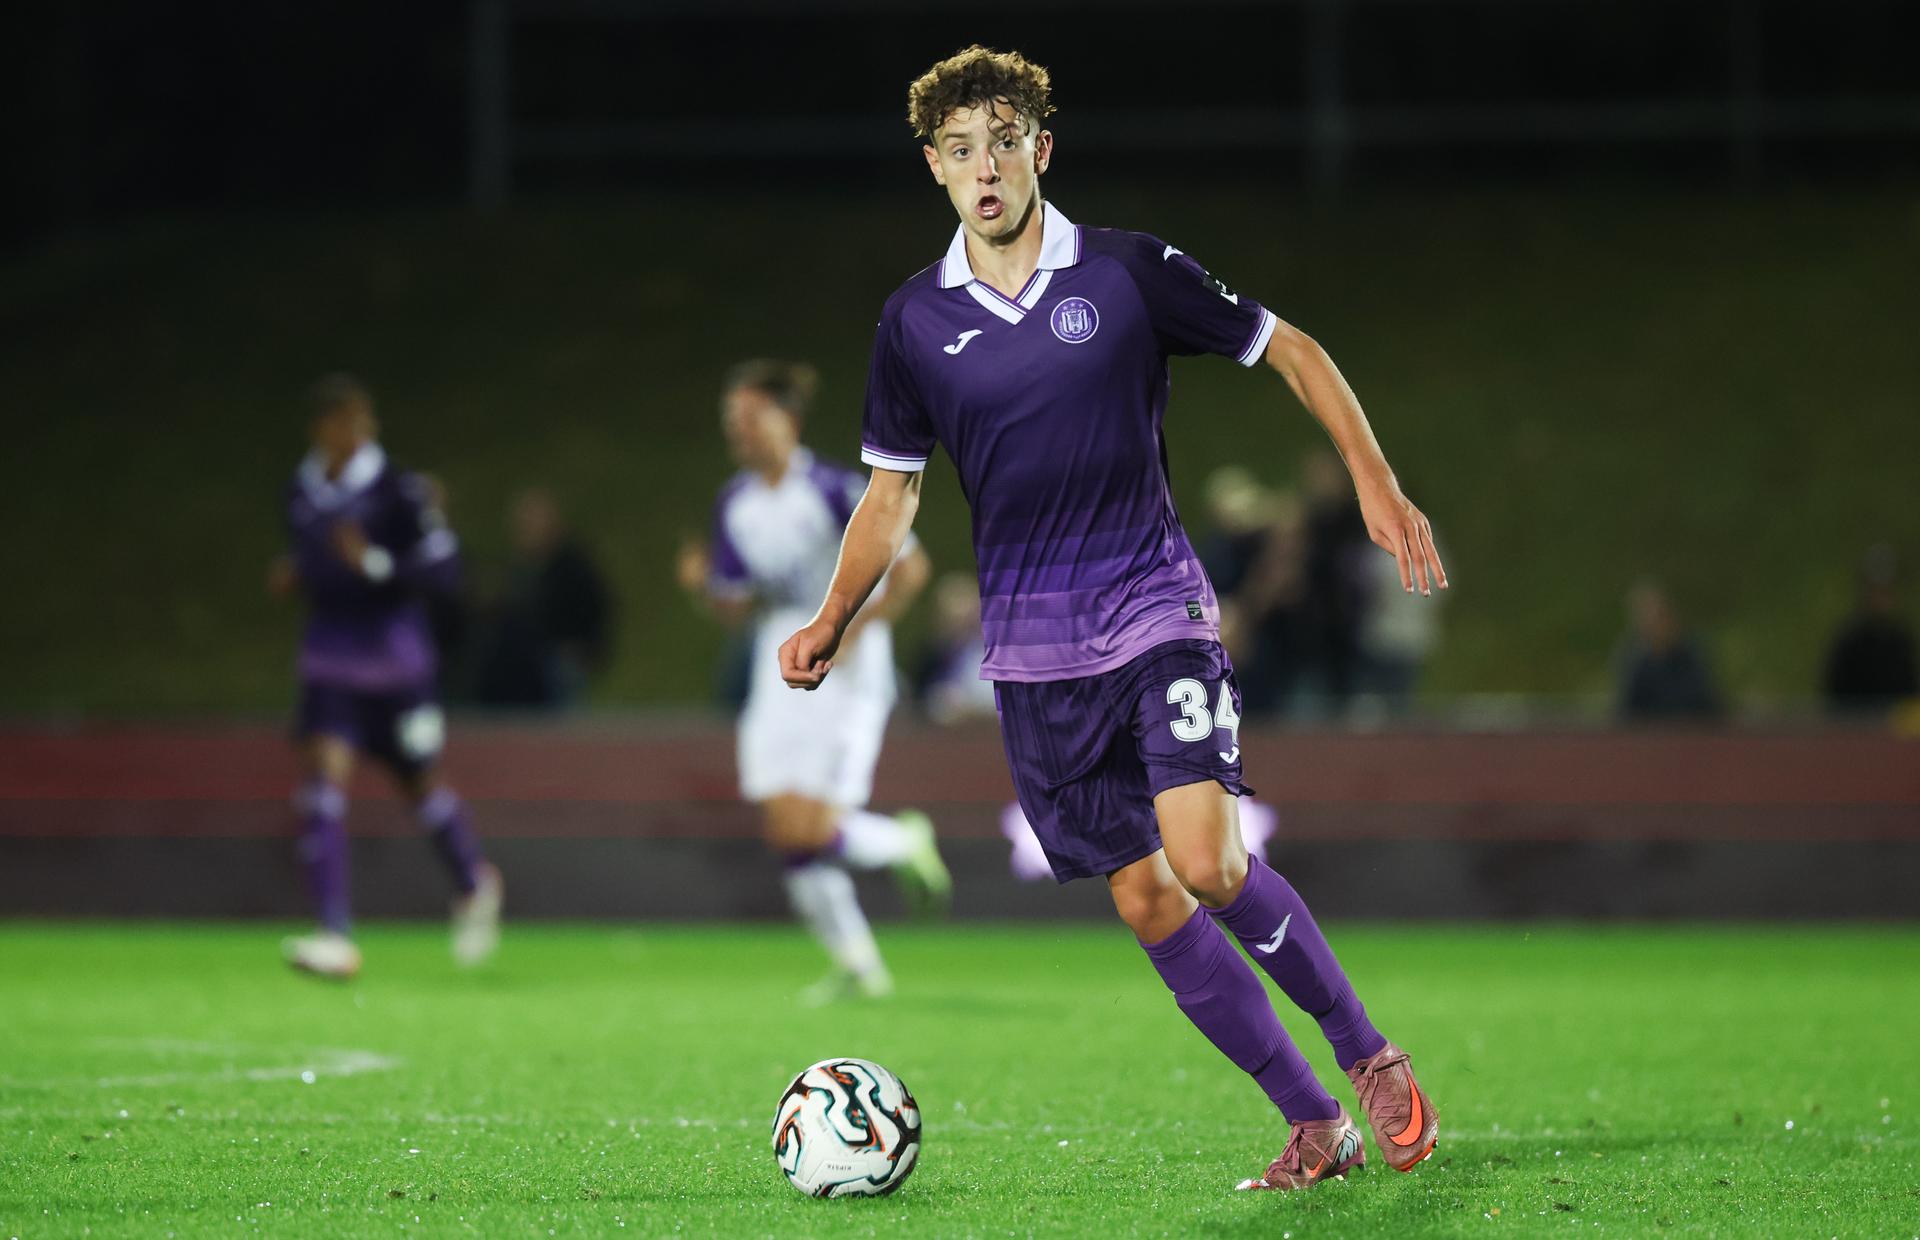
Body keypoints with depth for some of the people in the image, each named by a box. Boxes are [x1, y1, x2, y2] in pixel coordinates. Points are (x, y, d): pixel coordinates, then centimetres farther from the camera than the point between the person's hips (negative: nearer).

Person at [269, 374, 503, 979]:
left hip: (395, 662, -4)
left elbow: (443, 565, -14)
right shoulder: (303, 492, 6)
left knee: (421, 785, 11)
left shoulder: (398, 490, -12)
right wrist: (292, 576, 0)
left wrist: (376, 564, -26)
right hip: (330, 662, 4)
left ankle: (474, 884, 42)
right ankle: (336, 937, -18)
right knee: (322, 777, -14)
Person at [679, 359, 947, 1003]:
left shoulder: (834, 490, -14)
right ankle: (857, 964, 14)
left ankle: (906, 842, 16)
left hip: (848, 670, -6)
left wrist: (856, 628, -19)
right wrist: (704, 582, -7)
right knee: (786, 831, 1)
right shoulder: (736, 505, 6)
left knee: (813, 829, -16)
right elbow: (735, 606, 13)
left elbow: (909, 567, -13)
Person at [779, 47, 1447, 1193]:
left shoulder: (1130, 272, -4)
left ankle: (1370, 1056, 1)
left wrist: (1377, 486, -4)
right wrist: (833, 622, 2)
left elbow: (1291, 352, 5)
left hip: (1157, 612, -3)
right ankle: (1317, 1128, 10)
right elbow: (892, 493, 15)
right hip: (1034, 656, 3)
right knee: (1142, 895, 0)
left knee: (1207, 861, -20)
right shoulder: (916, 322, 5)